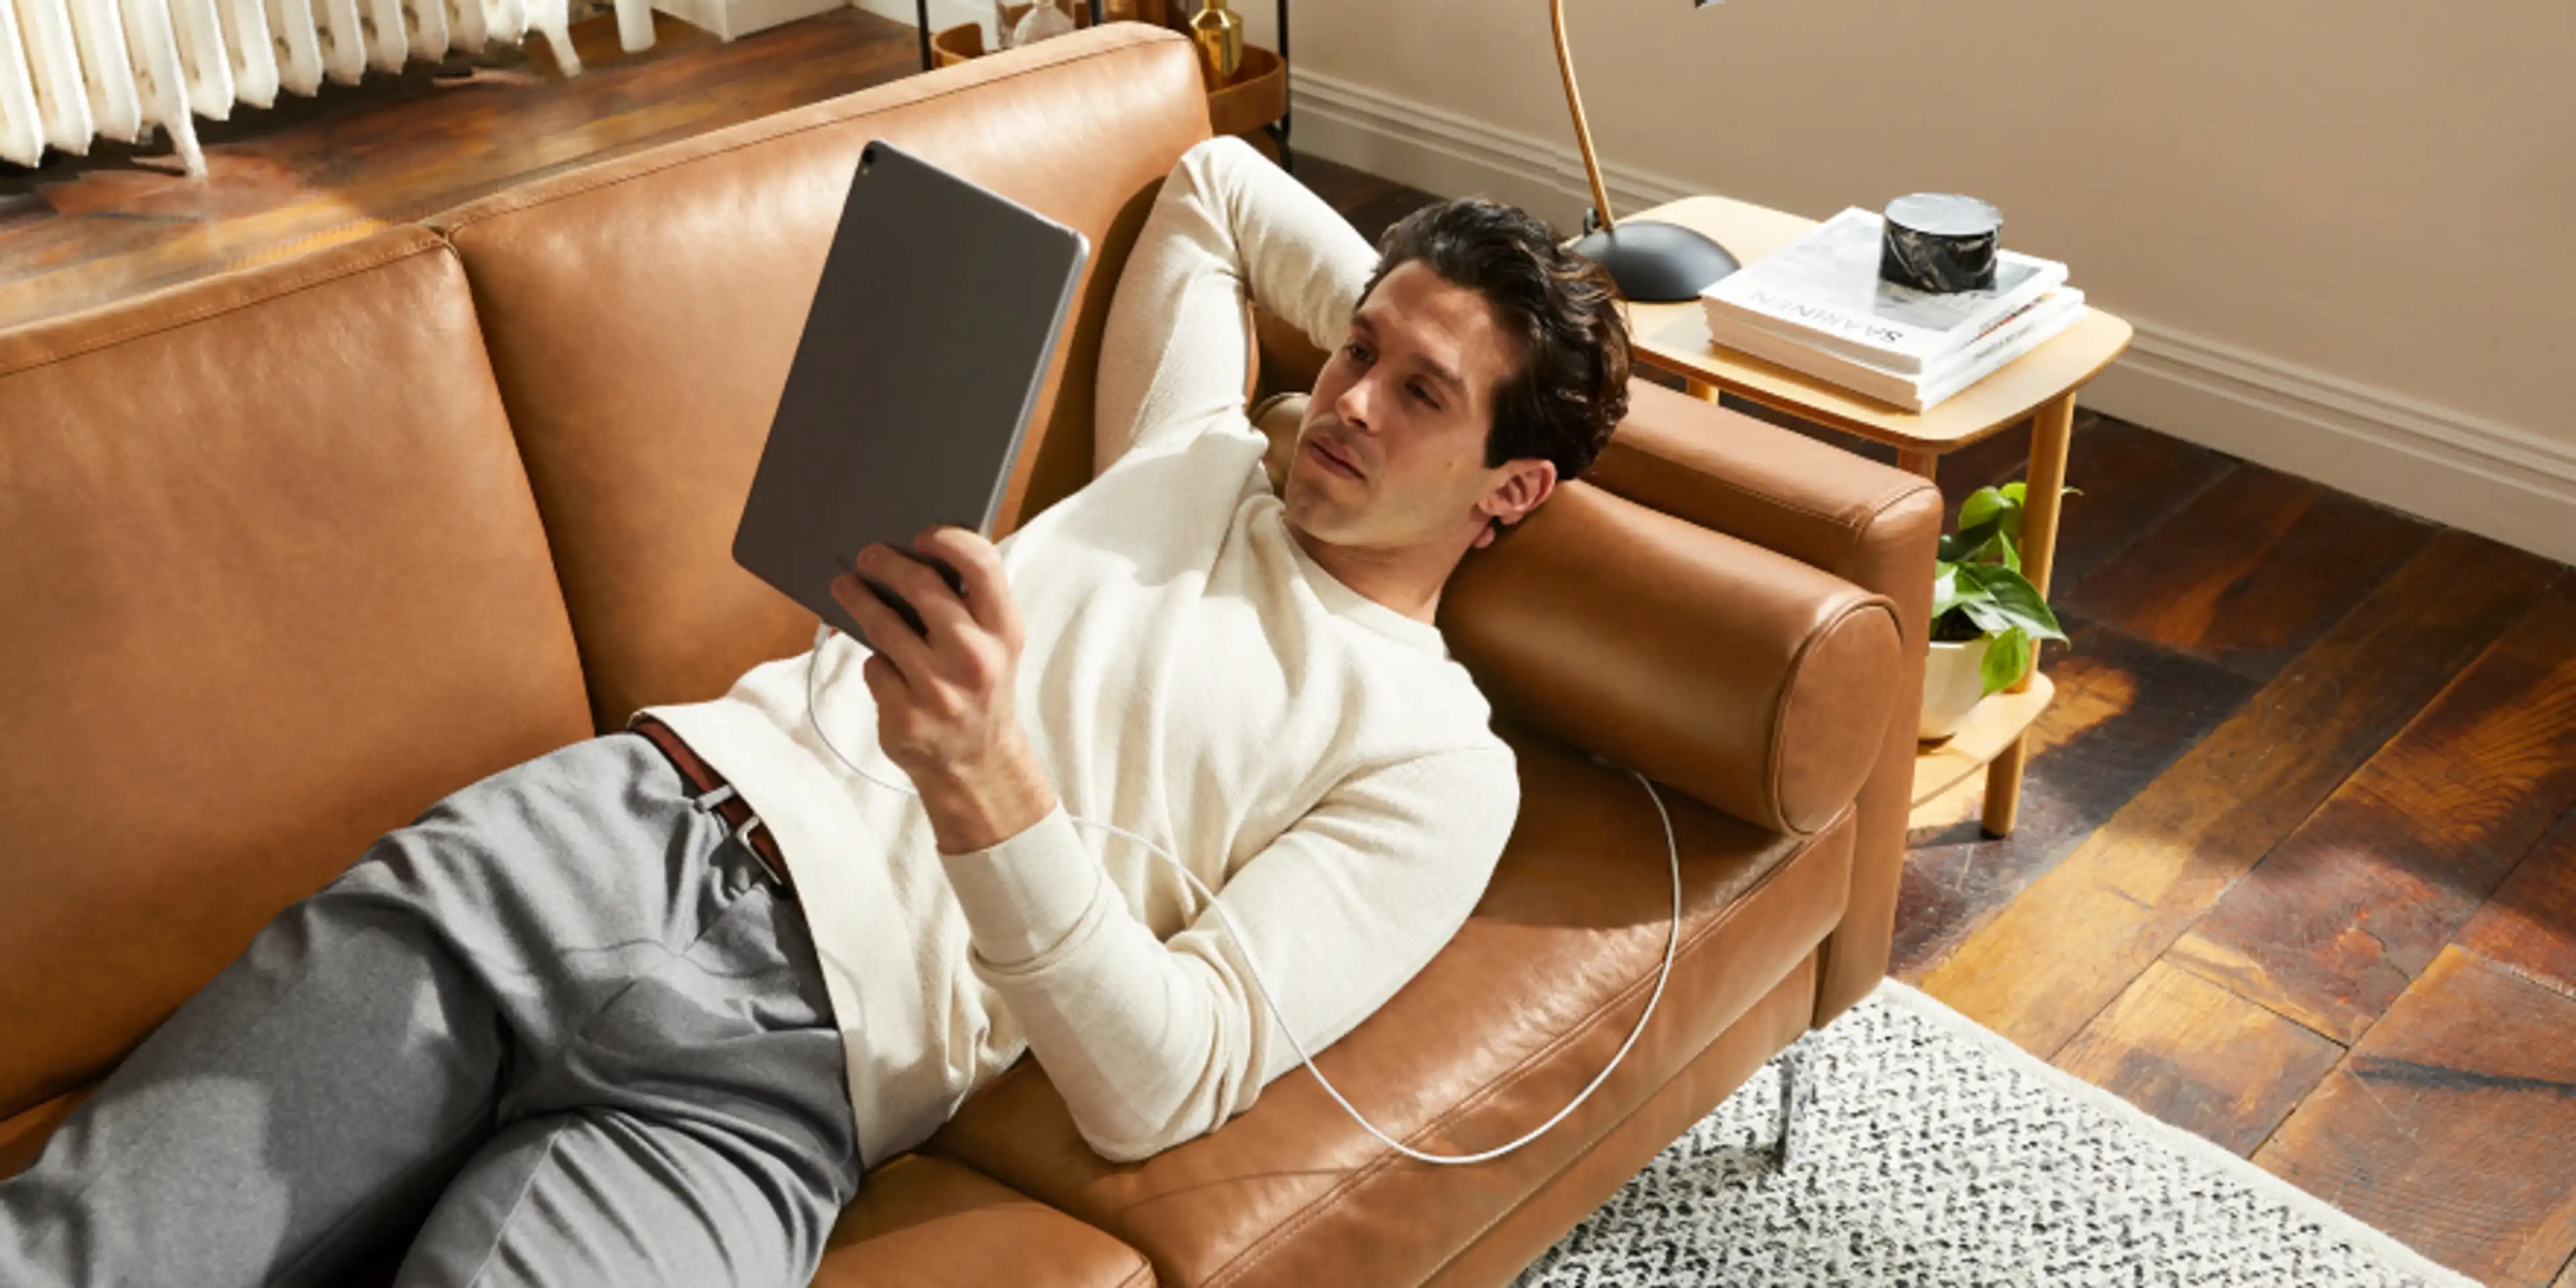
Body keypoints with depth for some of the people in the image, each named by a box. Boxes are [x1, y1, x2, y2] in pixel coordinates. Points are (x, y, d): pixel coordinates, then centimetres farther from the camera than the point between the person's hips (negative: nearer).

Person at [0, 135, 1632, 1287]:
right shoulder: (1201, 452, 21)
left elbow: (1162, 1087, -10)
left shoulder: (1435, 762, 4)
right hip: (606, 824, 5)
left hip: (788, 1058, -5)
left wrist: (985, 783, -26)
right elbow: (1213, 180, 41)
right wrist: (1393, 311, 31)